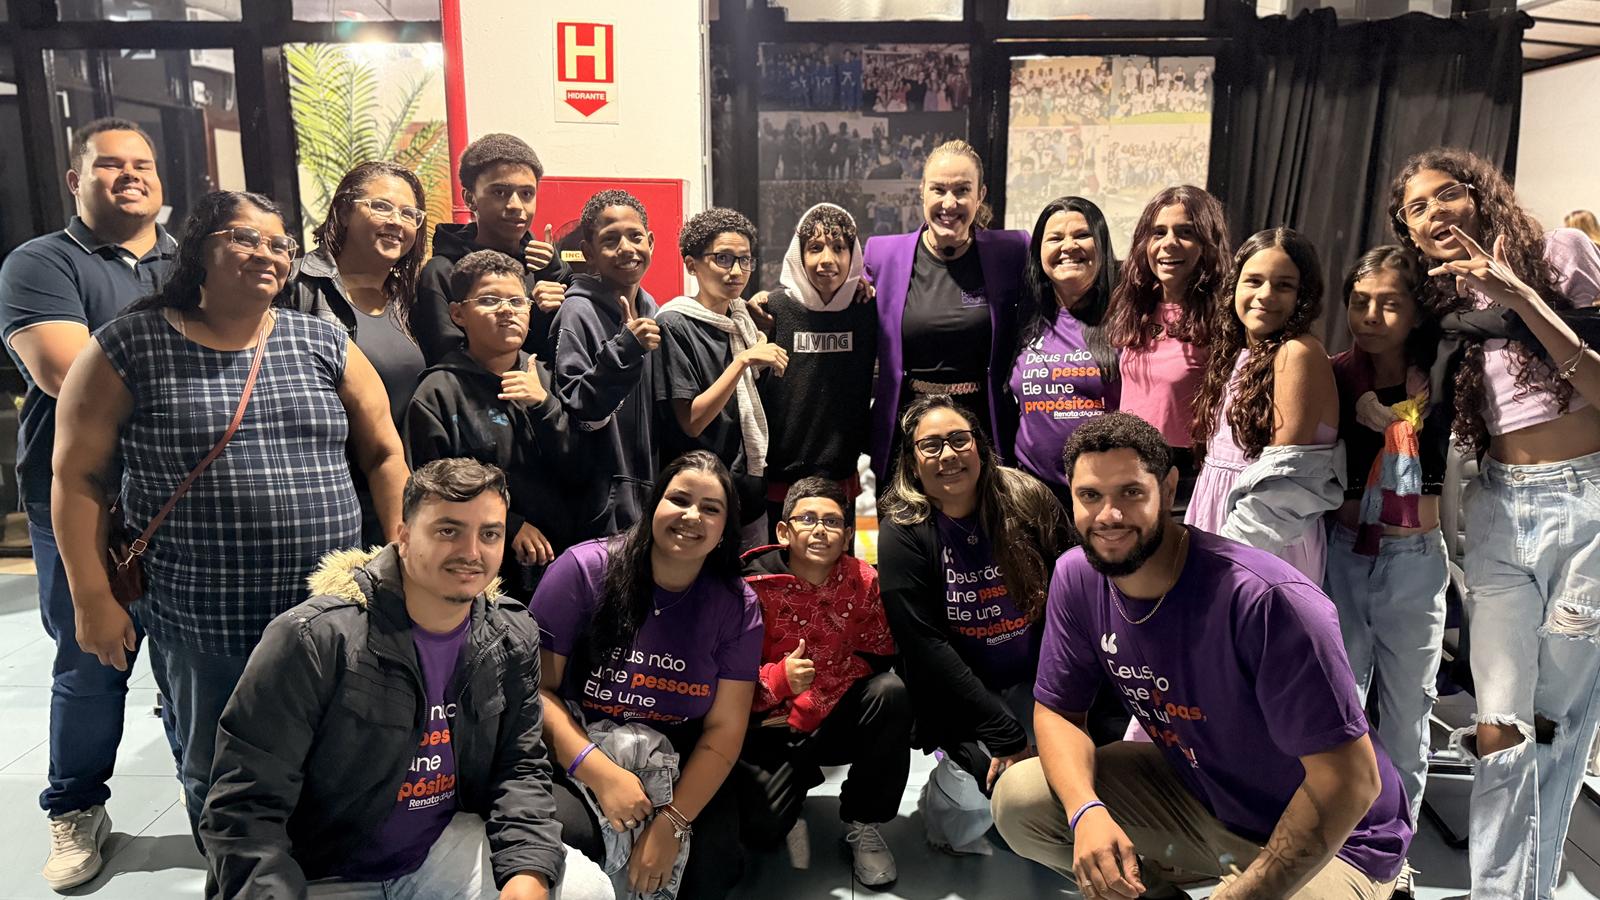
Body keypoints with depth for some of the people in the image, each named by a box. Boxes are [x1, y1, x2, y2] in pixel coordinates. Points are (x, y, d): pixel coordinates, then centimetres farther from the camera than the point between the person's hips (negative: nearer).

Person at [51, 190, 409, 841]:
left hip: (332, 611, 2)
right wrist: (93, 597, -3)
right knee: (216, 777, 14)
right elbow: (78, 475, 0)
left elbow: (384, 455, 7)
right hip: (199, 621, -2)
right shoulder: (128, 347, -2)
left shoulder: (324, 343, 5)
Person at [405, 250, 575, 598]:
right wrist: (511, 525, -13)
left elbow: (576, 471, 2)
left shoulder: (542, 380, 10)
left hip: (556, 560, 4)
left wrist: (544, 405, -11)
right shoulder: (439, 393, -2)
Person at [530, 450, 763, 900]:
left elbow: (724, 729, -6)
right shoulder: (585, 569, -12)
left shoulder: (738, 606, -5)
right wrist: (599, 772, -24)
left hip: (679, 771, 2)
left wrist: (672, 822, -17)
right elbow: (537, 688, -13)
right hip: (576, 759, -2)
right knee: (564, 834, -31)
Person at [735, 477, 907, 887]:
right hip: (771, 728, -2)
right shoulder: (754, 587, -14)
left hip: (836, 721, 2)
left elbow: (876, 656, -7)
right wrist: (780, 678, -32)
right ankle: (799, 776, 16)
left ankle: (863, 821, -8)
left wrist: (806, 707, -15)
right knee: (761, 826, -23)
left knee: (891, 691, -27)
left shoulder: (862, 580, -7)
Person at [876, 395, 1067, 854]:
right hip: (959, 700, -4)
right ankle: (943, 792, 13)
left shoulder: (1029, 500, -4)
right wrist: (1007, 734, -18)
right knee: (977, 826, -21)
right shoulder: (902, 531, -11)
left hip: (1036, 684, 4)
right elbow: (925, 645, -14)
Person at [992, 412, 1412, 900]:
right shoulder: (1076, 577, -12)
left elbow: (1350, 779, -27)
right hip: (1195, 792, 5)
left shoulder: (1265, 600, -31)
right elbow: (1056, 709, -3)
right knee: (1018, 800, -9)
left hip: (1329, 838, -5)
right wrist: (1086, 812, -23)